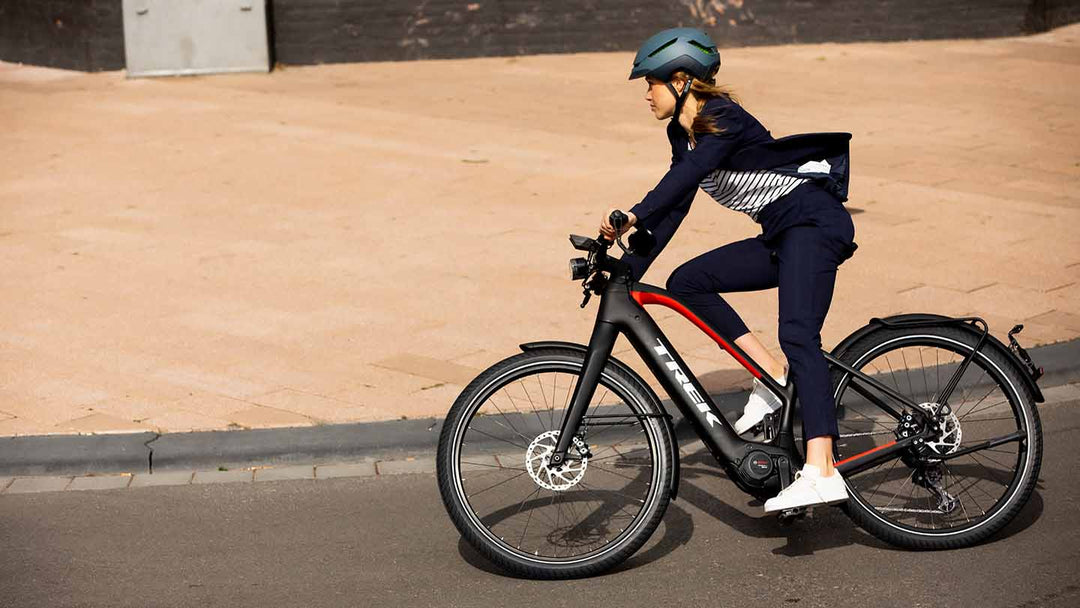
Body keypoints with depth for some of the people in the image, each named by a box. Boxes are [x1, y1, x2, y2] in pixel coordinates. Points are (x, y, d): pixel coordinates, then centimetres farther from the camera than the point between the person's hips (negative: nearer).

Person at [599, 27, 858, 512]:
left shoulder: (723, 119, -17)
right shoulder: (682, 132, 11)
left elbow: (688, 174, -35)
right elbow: (675, 206, 14)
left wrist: (631, 216, -45)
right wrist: (627, 271, 9)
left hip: (814, 222, -9)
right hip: (781, 236, 10)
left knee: (797, 335, -26)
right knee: (686, 282, -1)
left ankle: (821, 473, -38)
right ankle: (771, 377, -3)